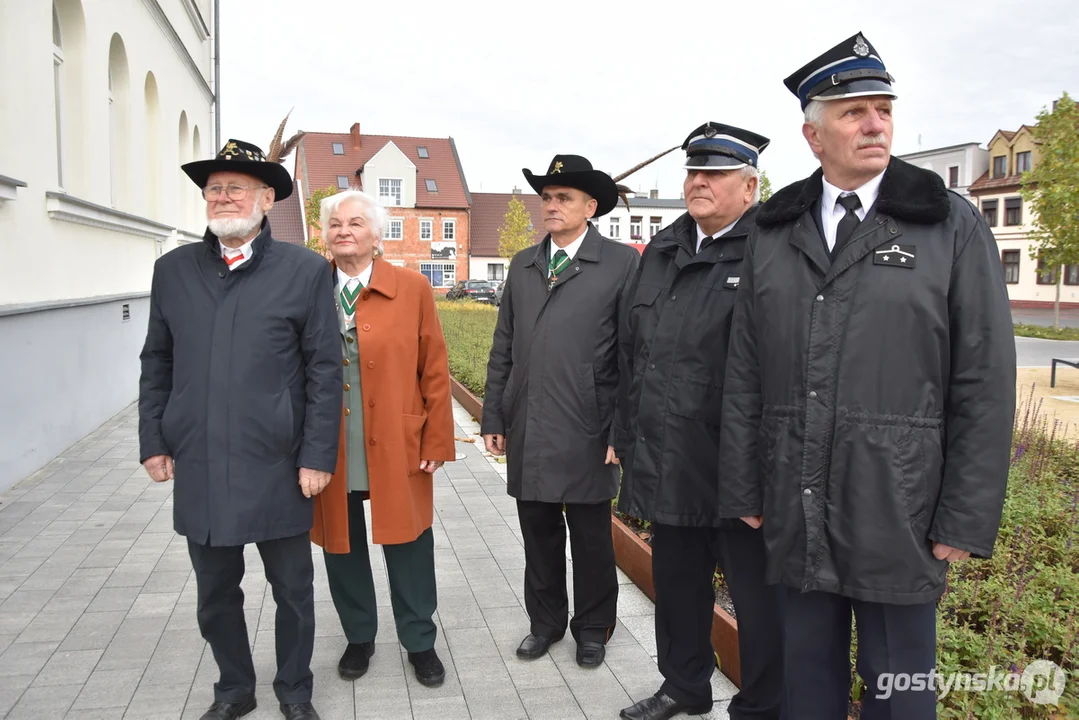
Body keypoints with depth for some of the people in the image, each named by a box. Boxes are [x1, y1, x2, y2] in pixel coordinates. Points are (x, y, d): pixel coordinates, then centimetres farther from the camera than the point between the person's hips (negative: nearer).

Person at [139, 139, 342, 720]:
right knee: (215, 594, 16)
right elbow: (157, 363, 11)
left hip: (277, 469, -3)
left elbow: (324, 370, -5)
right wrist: (154, 441, 5)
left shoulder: (305, 271, -4)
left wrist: (317, 455, -9)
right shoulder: (173, 270, 6)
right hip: (198, 469, 3)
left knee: (292, 592, 11)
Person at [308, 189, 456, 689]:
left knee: (407, 547, 9)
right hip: (329, 451, 2)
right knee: (342, 547, 14)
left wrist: (437, 441, -5)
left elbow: (435, 372, -2)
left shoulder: (412, 288, -2)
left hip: (396, 448, -2)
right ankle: (359, 638, 36)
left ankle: (419, 642, 29)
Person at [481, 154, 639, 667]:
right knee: (538, 537, 15)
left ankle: (592, 630, 30)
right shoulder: (522, 265, 11)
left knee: (591, 540, 10)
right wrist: (493, 418, 9)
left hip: (586, 433, -4)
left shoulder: (622, 263, -4)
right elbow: (503, 349, 12)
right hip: (526, 432, 4)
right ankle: (545, 623, 34)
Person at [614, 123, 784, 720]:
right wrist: (628, 436, 14)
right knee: (676, 582, 21)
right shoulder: (660, 253, 12)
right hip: (666, 463, 7)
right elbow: (630, 353, 16)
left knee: (757, 595, 9)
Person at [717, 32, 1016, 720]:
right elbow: (744, 375, 6)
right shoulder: (774, 233, 6)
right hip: (796, 515, 3)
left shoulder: (952, 226, -2)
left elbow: (985, 383, -5)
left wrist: (966, 521, -8)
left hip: (897, 513, -2)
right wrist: (744, 491, 5)